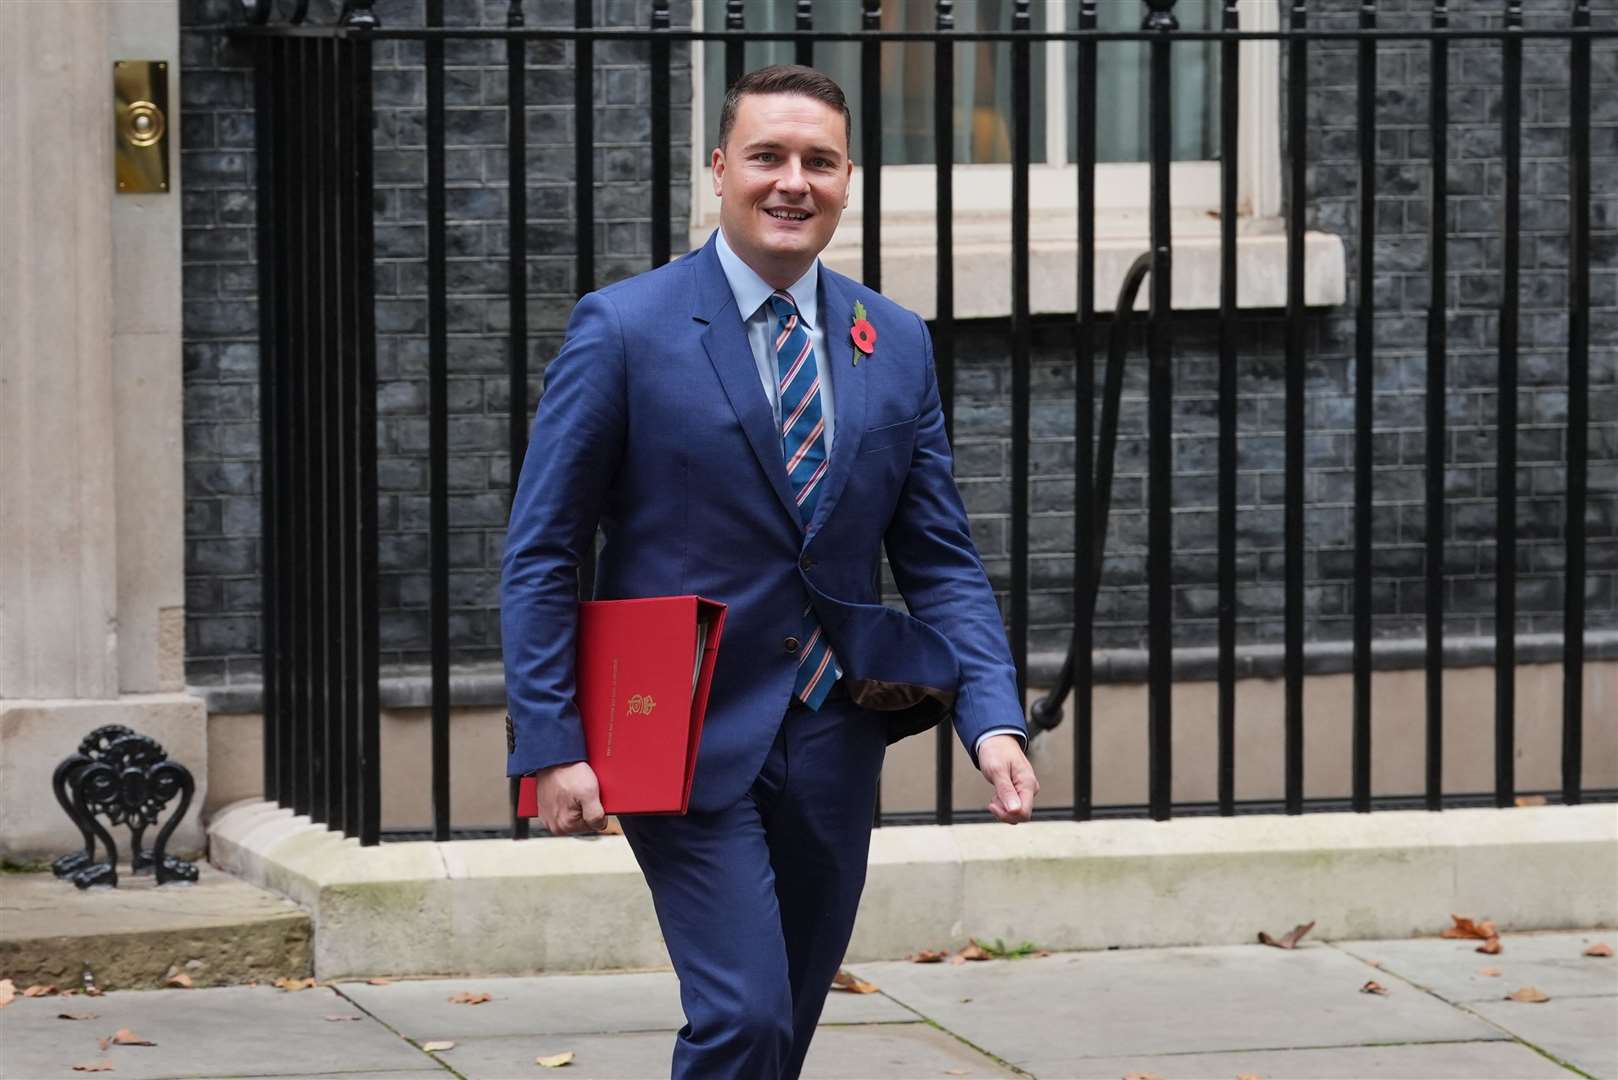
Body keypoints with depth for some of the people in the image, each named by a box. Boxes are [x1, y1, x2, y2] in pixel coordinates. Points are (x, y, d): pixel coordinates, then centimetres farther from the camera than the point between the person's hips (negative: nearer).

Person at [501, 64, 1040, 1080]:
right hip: (690, 743, -5)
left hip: (835, 747, 5)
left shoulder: (898, 344, 7)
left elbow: (942, 561, 9)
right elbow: (541, 555, -5)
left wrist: (995, 720, -6)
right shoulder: (624, 329, -6)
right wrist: (553, 746, -12)